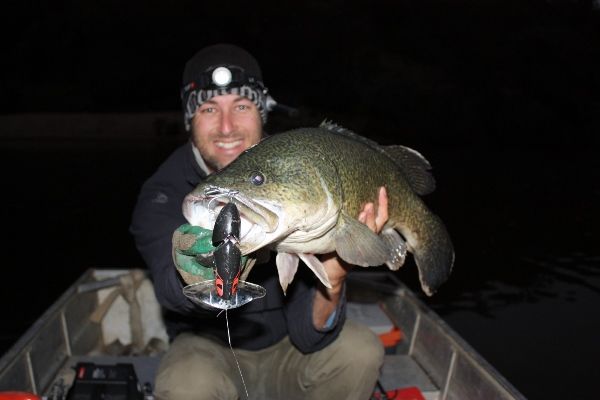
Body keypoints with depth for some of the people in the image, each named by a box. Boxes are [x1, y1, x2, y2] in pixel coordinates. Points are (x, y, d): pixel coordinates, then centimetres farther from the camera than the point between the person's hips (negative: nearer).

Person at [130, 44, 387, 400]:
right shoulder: (162, 195, -19)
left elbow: (306, 336, -21)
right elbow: (173, 290, -40)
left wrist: (331, 283, -41)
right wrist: (200, 275, -63)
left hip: (283, 347, 2)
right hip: (209, 346, -1)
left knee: (361, 351, -23)